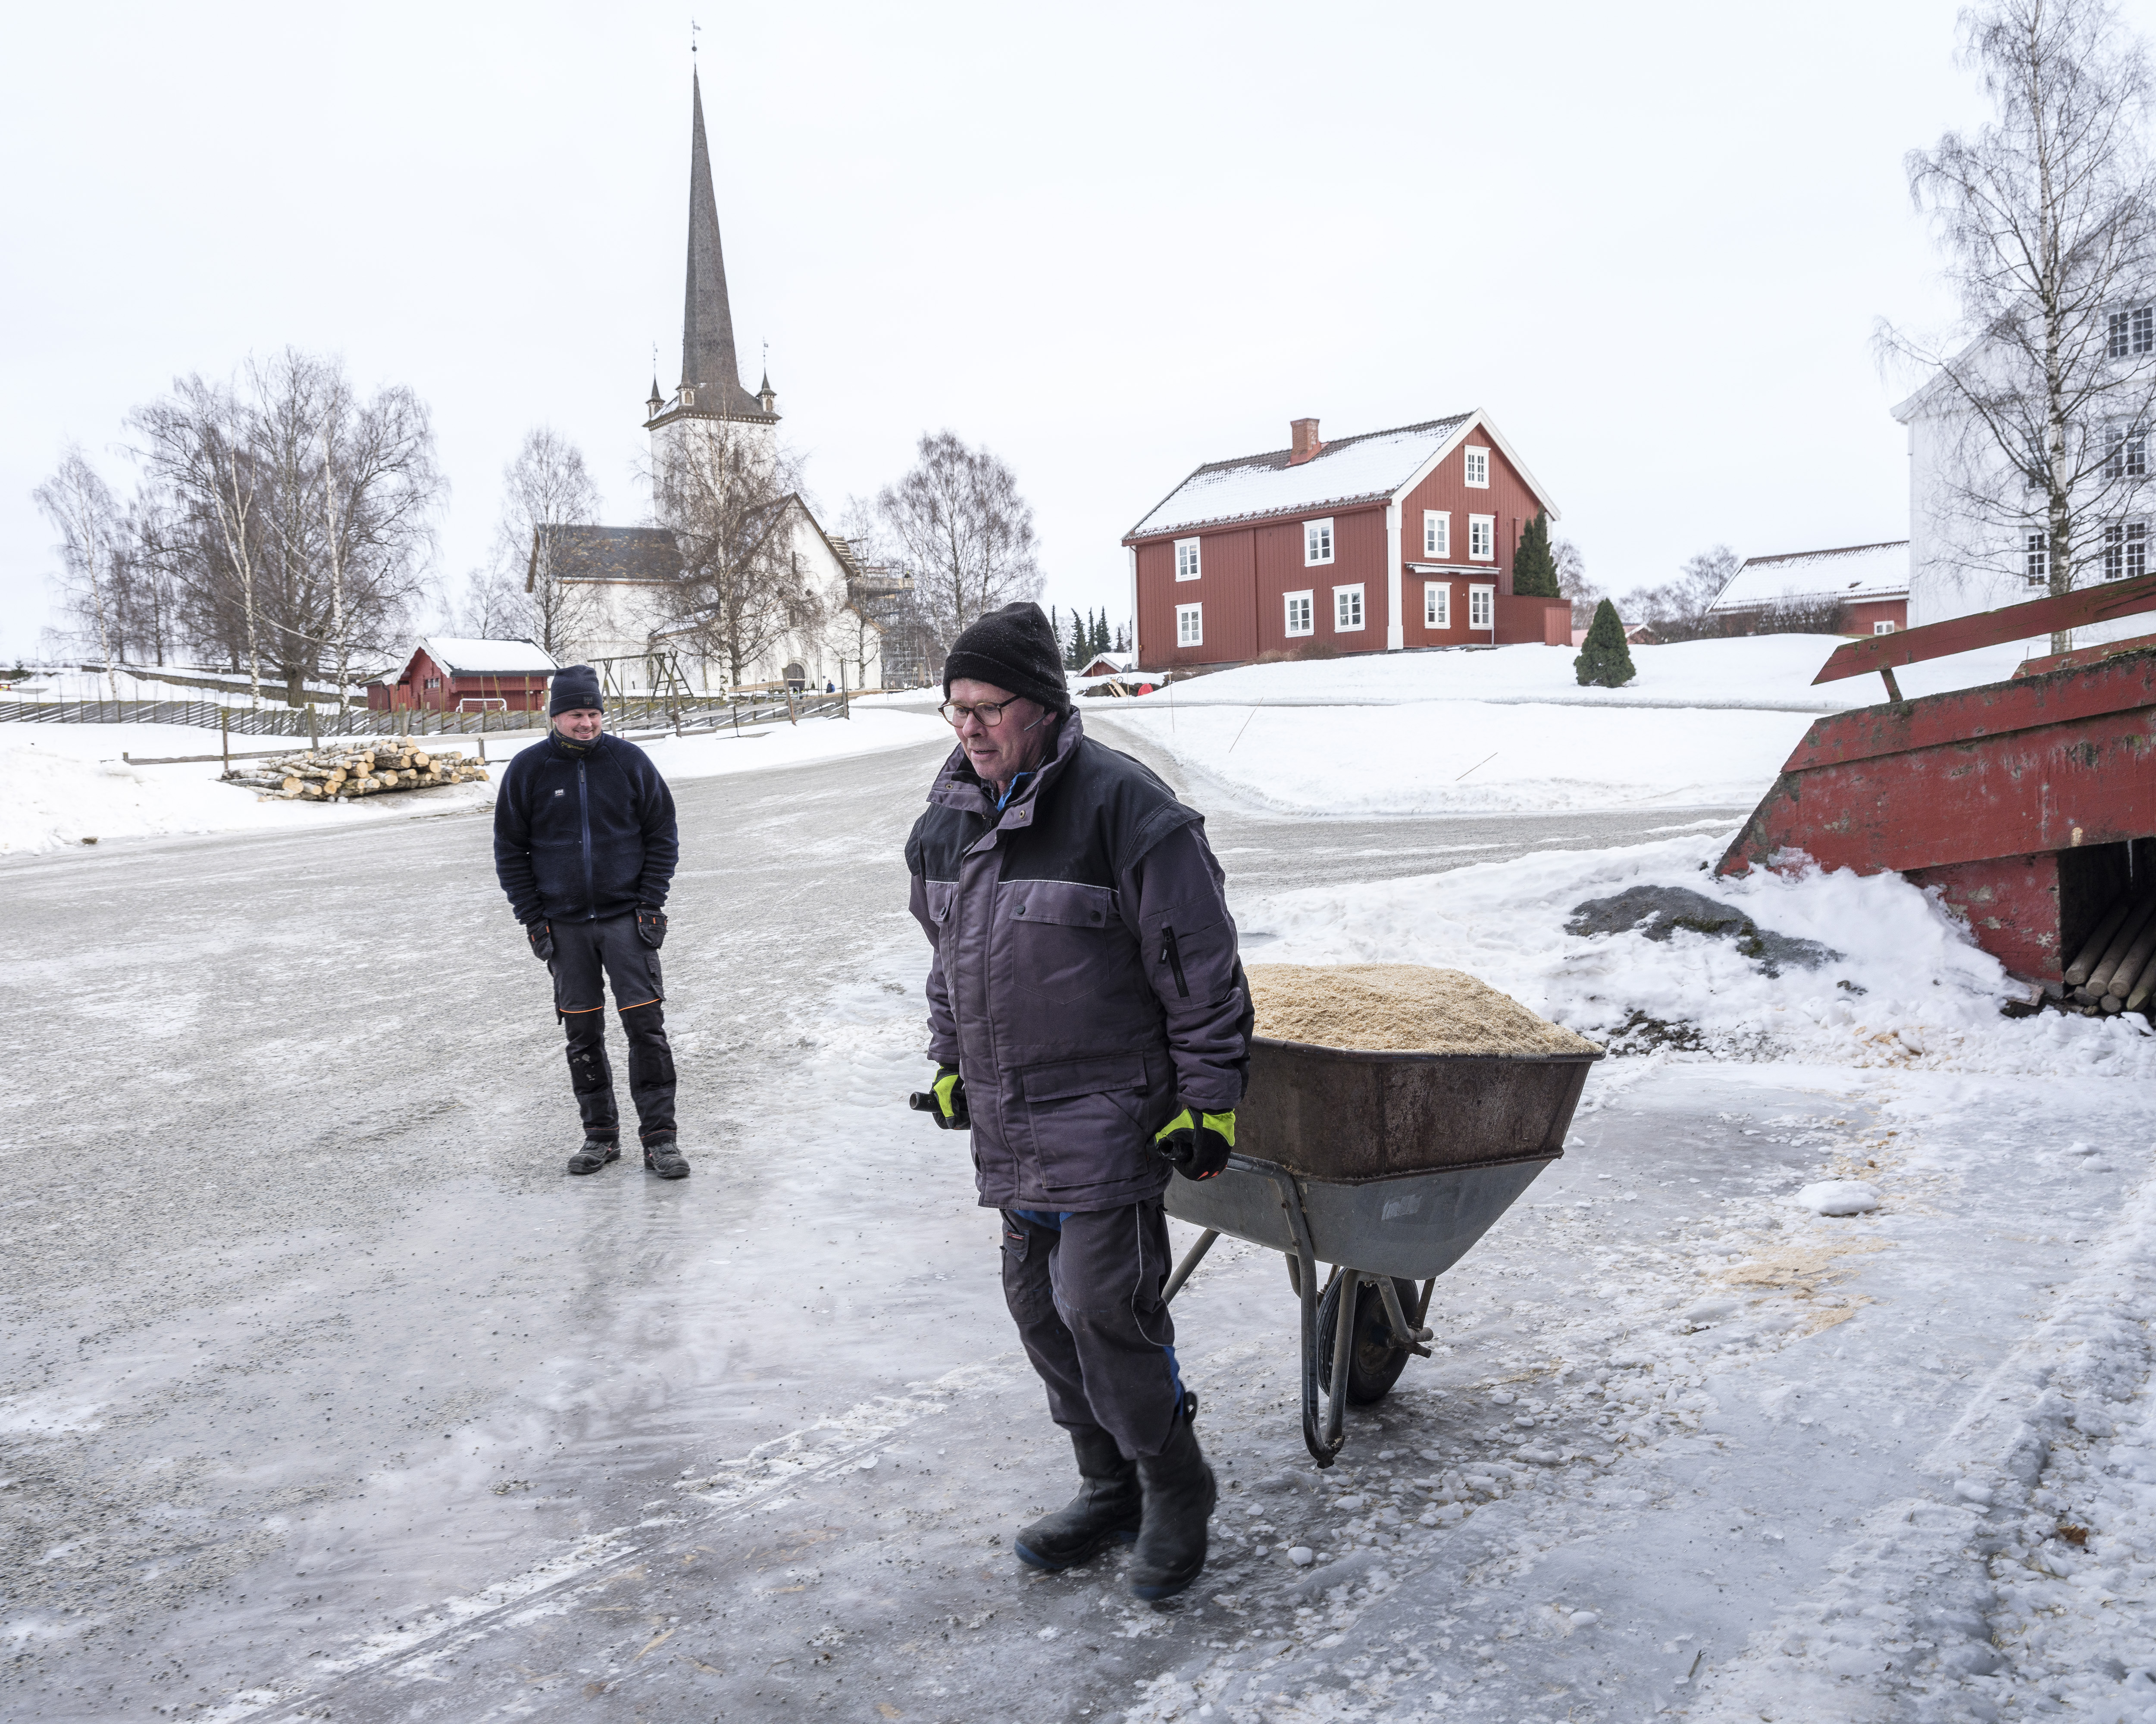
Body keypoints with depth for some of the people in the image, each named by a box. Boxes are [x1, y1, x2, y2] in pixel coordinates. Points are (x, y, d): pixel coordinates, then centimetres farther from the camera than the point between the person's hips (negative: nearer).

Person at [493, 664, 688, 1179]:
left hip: (627, 919, -1)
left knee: (646, 1025, -5)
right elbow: (510, 851, 5)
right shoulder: (527, 770, 0)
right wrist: (533, 920, -1)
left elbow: (662, 836, 3)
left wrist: (650, 905, -5)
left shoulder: (629, 761, -2)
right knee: (583, 1034, 7)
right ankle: (601, 1135, 18)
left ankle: (660, 1139, 1)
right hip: (563, 925, 1)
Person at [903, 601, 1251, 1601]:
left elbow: (1201, 968, -12)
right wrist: (949, 1065, 22)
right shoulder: (950, 816, 7)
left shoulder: (1123, 807, -16)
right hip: (1006, 1116, 7)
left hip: (1106, 1113, -7)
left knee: (1101, 1303, -9)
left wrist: (1209, 1101, -11)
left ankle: (1175, 1487, 13)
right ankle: (1109, 1486, 28)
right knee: (1040, 1304, 12)